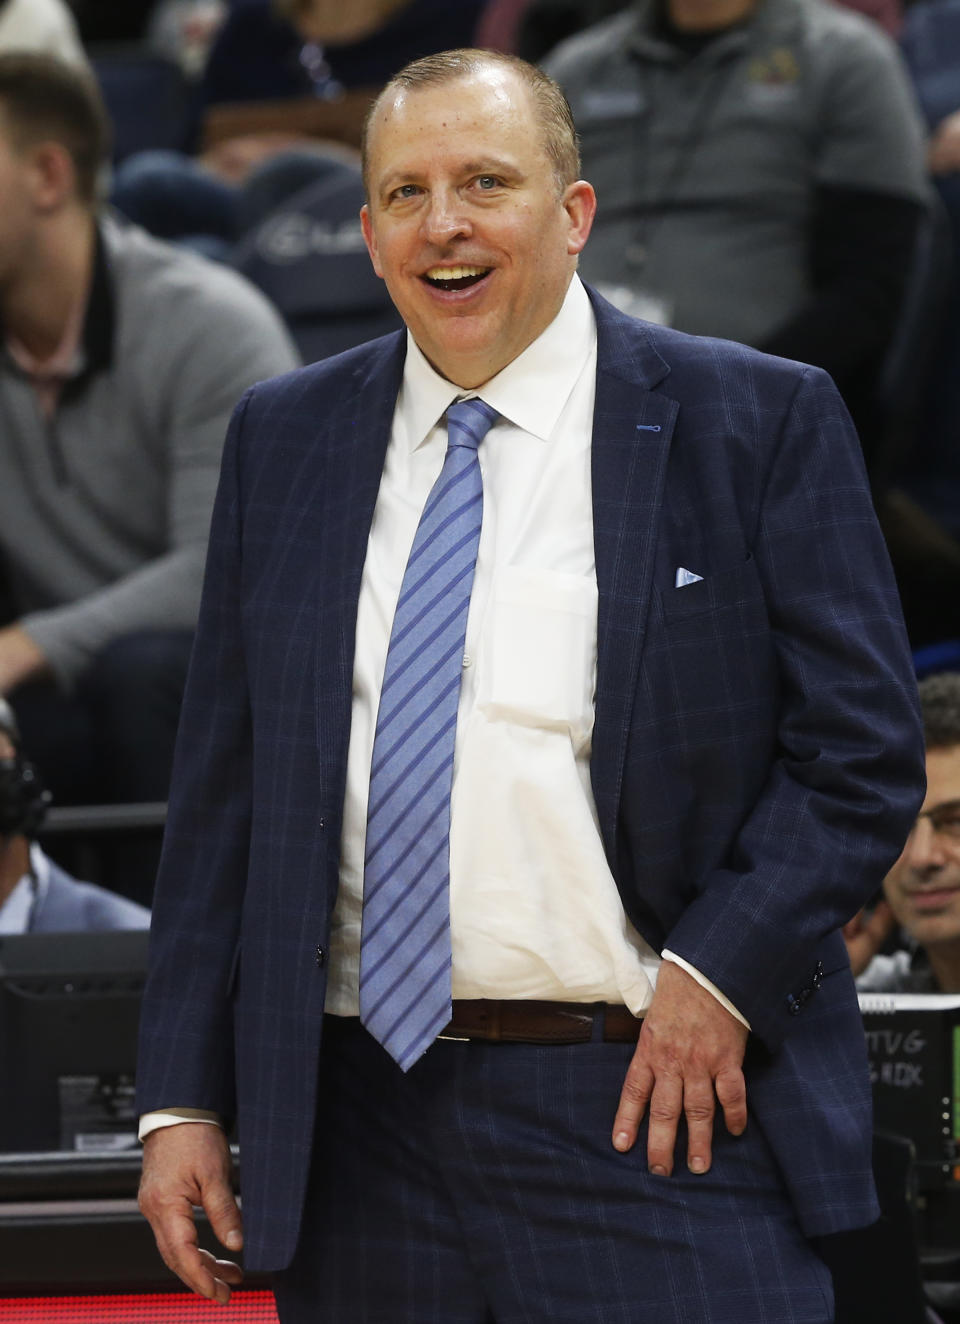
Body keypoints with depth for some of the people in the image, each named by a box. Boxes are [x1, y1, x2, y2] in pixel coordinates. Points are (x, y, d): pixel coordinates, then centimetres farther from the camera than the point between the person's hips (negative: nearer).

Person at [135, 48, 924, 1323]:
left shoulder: (760, 421, 1)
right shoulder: (283, 440, 12)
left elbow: (862, 750, 0)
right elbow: (223, 786, 11)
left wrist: (717, 979, -11)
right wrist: (185, 1099, 5)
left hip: (662, 1110, -3)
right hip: (360, 1142, 3)